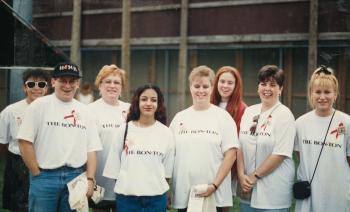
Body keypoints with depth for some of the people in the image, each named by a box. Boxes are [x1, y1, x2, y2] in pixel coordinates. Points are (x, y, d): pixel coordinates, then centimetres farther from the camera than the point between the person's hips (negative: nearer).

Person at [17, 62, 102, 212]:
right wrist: (37, 173, -7)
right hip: (45, 176, -3)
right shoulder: (39, 105, -1)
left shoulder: (84, 111, 11)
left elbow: (91, 149, 10)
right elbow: (25, 141, -5)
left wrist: (90, 179, 1)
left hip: (76, 177, 4)